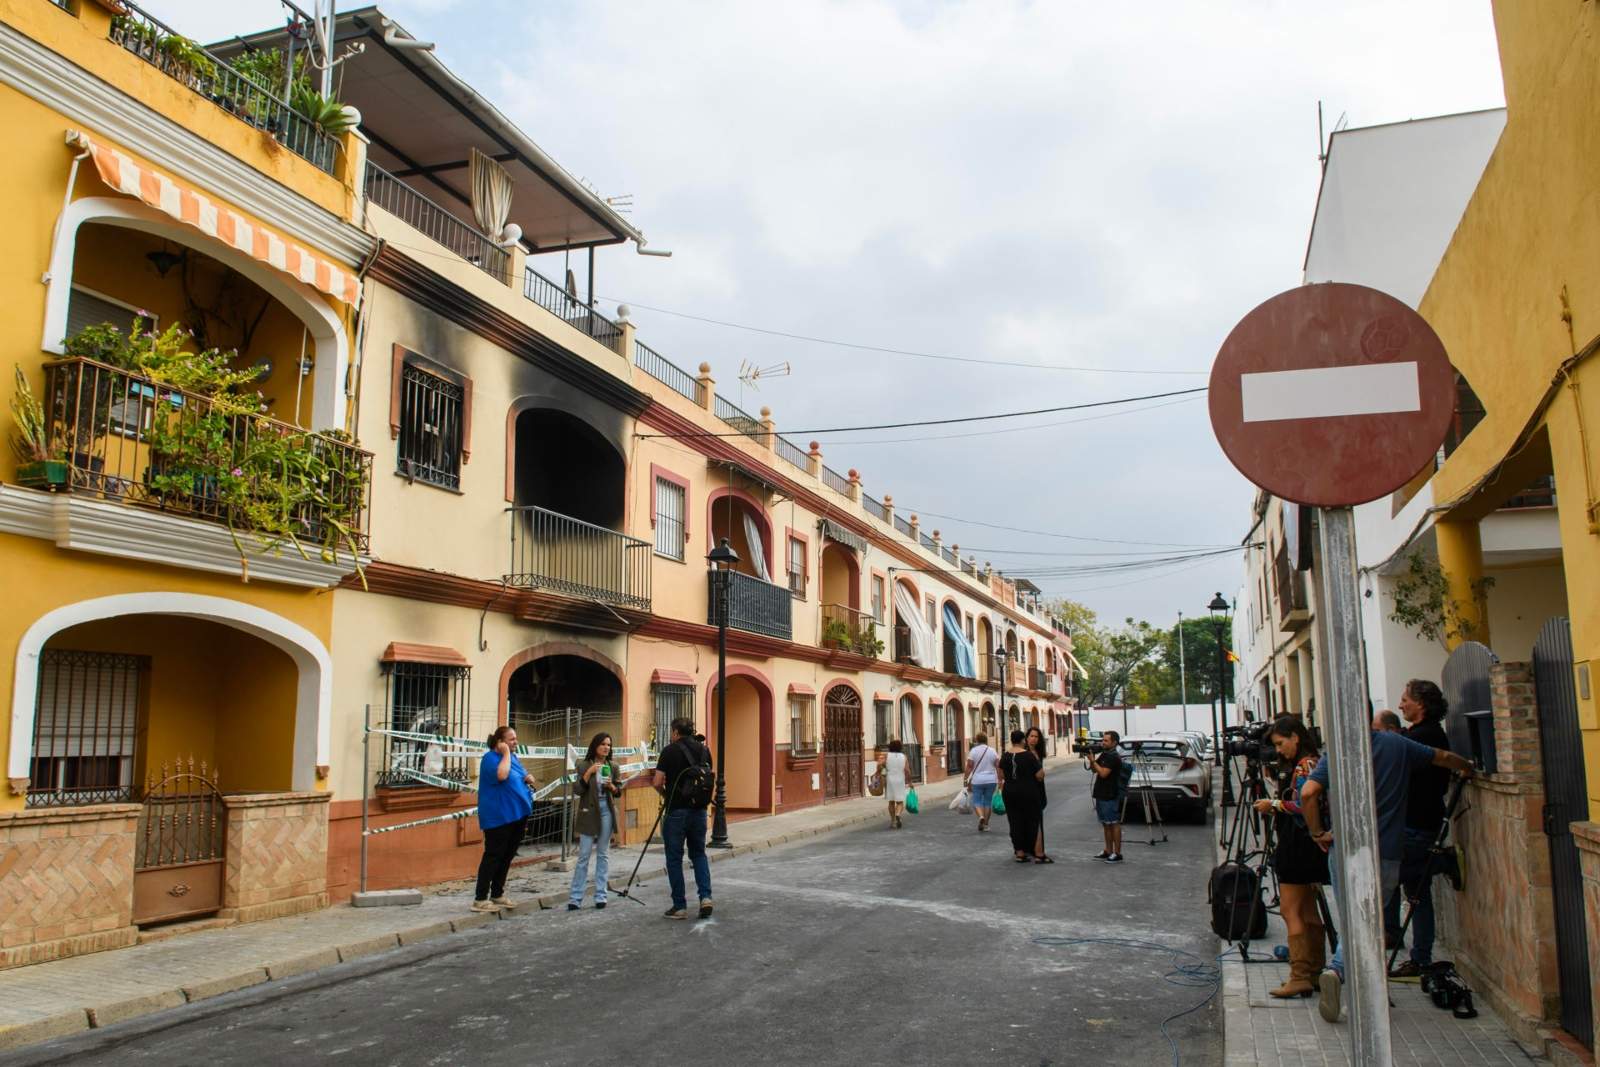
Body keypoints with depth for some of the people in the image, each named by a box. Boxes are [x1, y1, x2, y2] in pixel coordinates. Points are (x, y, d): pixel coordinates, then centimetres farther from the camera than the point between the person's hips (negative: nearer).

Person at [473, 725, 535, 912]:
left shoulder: (513, 757, 13)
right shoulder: (490, 757, -12)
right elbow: (501, 774, -32)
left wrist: (528, 779, 3)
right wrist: (506, 753, -21)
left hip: (517, 816, 8)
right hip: (498, 817, -8)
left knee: (507, 856, 12)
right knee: (493, 856, -6)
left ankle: (497, 895, 22)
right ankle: (480, 899, -2)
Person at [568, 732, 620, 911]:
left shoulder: (613, 766, 5)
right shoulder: (584, 765, -2)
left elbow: (619, 792, 10)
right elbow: (577, 791, -10)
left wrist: (612, 787, -12)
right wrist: (589, 772, -20)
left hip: (606, 811, 3)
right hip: (589, 812, -3)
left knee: (603, 854, 6)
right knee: (584, 855, -3)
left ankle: (600, 896, 10)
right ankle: (576, 898, 1)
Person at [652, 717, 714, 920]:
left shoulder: (670, 751, -9)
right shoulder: (704, 750, 6)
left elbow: (658, 782, -10)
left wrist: (664, 794, 8)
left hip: (676, 811, -4)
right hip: (699, 810, 4)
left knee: (674, 858, 7)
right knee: (699, 854, 17)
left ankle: (679, 906, 10)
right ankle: (705, 896, 0)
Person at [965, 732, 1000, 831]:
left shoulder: (973, 751, -4)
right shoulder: (993, 751, 2)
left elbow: (969, 767, -7)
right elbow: (998, 766, -2)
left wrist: (968, 780, -1)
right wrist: (1000, 780, 2)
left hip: (977, 781, -2)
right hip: (991, 780, 2)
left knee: (976, 801, 5)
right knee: (988, 801, 11)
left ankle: (981, 816, -21)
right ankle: (986, 824, 14)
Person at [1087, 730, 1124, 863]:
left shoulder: (1114, 757, -15)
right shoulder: (1104, 754, 14)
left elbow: (1103, 773, -23)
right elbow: (1094, 770, 17)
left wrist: (1093, 760, -17)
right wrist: (1090, 760, 0)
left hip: (1110, 796, -9)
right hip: (1101, 795, 9)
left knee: (1114, 824, -4)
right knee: (1105, 824, 13)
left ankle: (1117, 853, -1)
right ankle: (1108, 851, 20)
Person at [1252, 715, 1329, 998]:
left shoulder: (1303, 766, -15)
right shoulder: (1313, 764, 15)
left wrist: (1274, 804, -12)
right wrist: (1276, 807, 11)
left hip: (1300, 846, -10)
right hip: (1308, 847, 10)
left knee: (1290, 910, -8)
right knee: (1308, 910, 13)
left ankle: (1300, 976, -10)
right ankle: (1316, 972, 18)